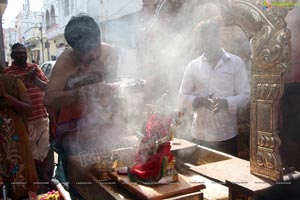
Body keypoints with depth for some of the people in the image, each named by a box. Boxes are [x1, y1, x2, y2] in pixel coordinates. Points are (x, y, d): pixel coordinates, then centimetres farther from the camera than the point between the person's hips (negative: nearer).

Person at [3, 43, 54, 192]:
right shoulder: (8, 72, -3)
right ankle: (41, 182, 21)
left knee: (47, 149, 9)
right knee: (32, 154, 5)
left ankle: (48, 179, 25)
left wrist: (35, 78, -13)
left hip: (43, 116, 4)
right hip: (25, 120, -4)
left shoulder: (34, 67, 10)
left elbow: (47, 87, 5)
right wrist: (25, 80, -17)